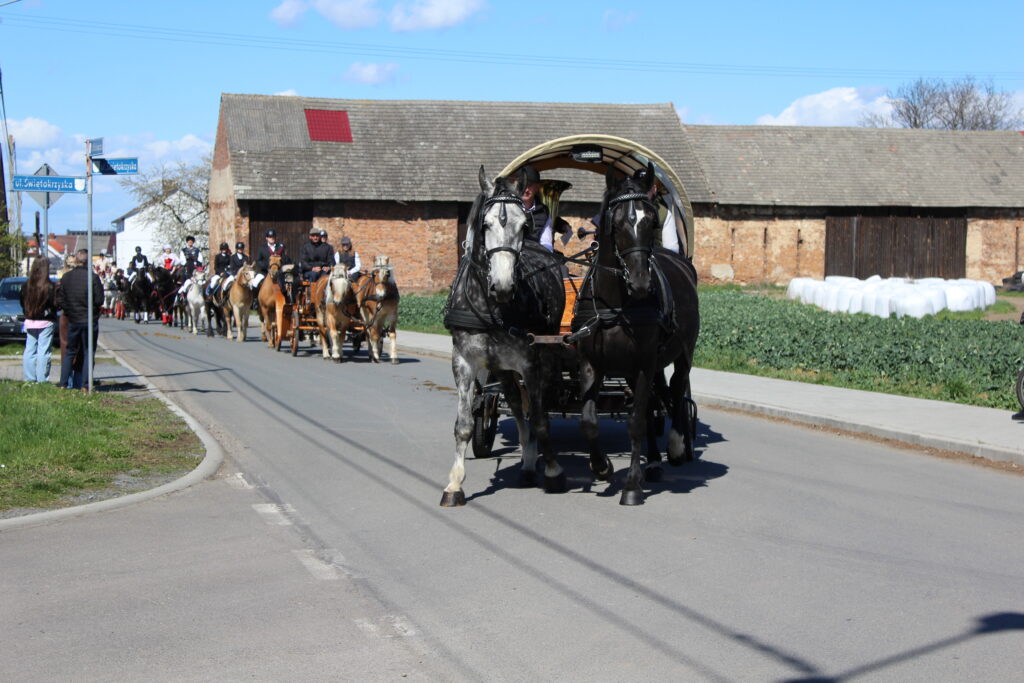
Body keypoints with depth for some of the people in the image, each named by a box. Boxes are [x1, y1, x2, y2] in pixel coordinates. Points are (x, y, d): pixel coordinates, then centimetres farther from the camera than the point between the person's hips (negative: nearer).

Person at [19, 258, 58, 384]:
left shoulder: (27, 286, 1)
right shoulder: (50, 287, -14)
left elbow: (22, 303, 9)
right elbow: (56, 304, -13)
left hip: (30, 322, 5)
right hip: (46, 323, -5)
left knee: (29, 351, 10)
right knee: (43, 352, -2)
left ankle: (29, 378, 11)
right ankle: (42, 380, -3)